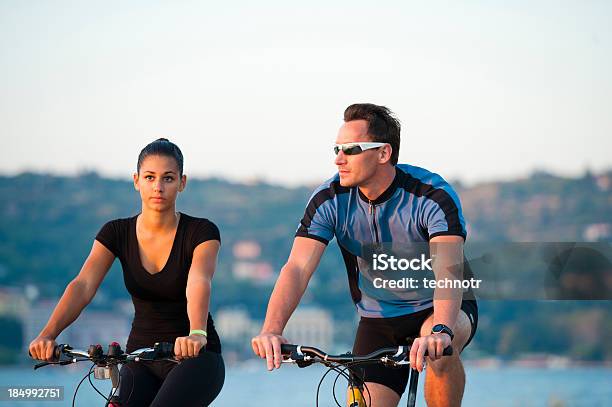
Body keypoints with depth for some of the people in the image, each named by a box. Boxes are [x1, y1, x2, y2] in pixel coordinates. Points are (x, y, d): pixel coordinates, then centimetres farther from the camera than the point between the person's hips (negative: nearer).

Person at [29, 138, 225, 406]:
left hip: (195, 357, -4)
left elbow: (199, 284, -31)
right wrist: (47, 335, -36)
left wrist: (196, 334, -53)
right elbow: (82, 286, -18)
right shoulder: (117, 233, -3)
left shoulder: (201, 232, -12)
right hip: (141, 359, 4)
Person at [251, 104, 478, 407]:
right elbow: (297, 268, -24)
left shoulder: (433, 196, -24)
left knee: (439, 349, -37)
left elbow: (448, 269, -39)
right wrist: (271, 330, -42)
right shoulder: (330, 199, -14)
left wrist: (440, 330, -58)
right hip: (378, 322, 4)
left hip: (438, 309, -3)